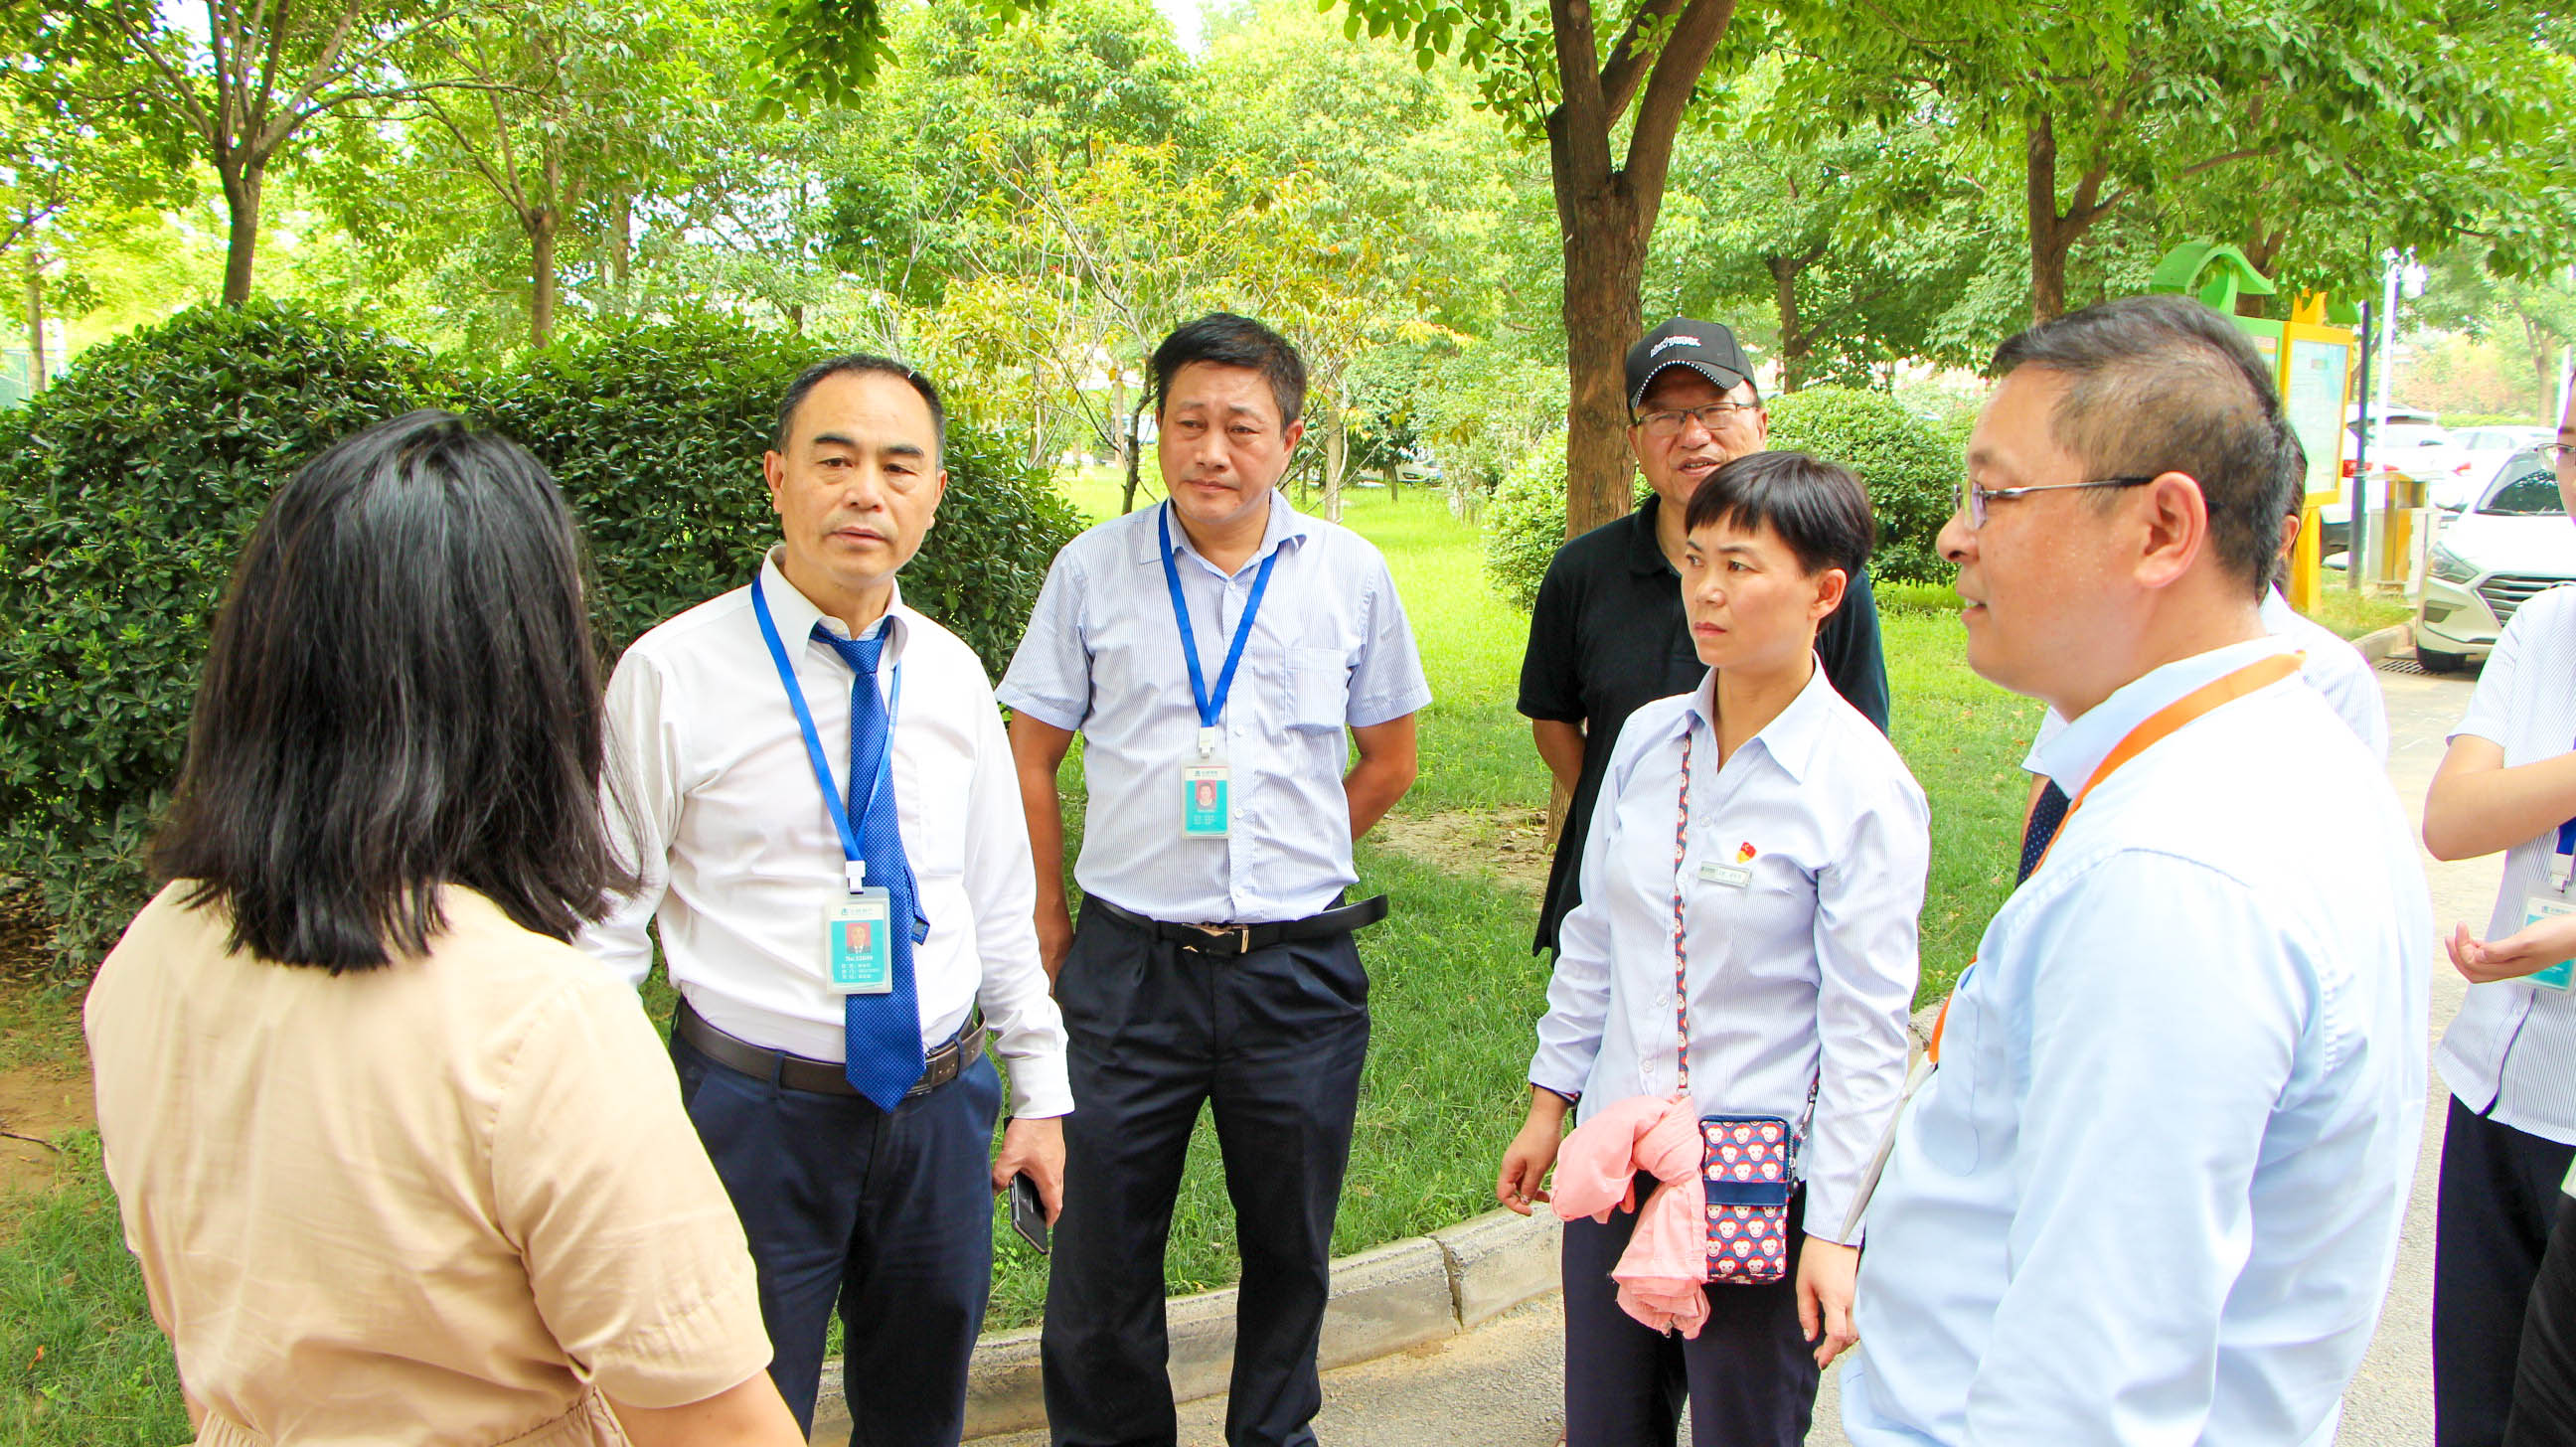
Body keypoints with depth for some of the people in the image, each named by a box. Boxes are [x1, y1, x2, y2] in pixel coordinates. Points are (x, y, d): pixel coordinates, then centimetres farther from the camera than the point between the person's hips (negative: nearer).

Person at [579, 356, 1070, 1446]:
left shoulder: (952, 674, 3)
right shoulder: (673, 674, -10)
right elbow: (604, 926, -7)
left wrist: (1041, 1090, 11)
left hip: (942, 1111, 4)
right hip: (757, 1113, -4)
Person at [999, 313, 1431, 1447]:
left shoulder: (1350, 574, 3)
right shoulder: (1093, 568, 1)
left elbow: (1389, 761, 13)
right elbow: (1030, 754, 7)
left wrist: (1291, 869, 10)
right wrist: (1048, 918, 5)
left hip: (1298, 971, 1)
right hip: (1127, 968, 0)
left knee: (1290, 1245, 15)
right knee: (1102, 1246, 7)